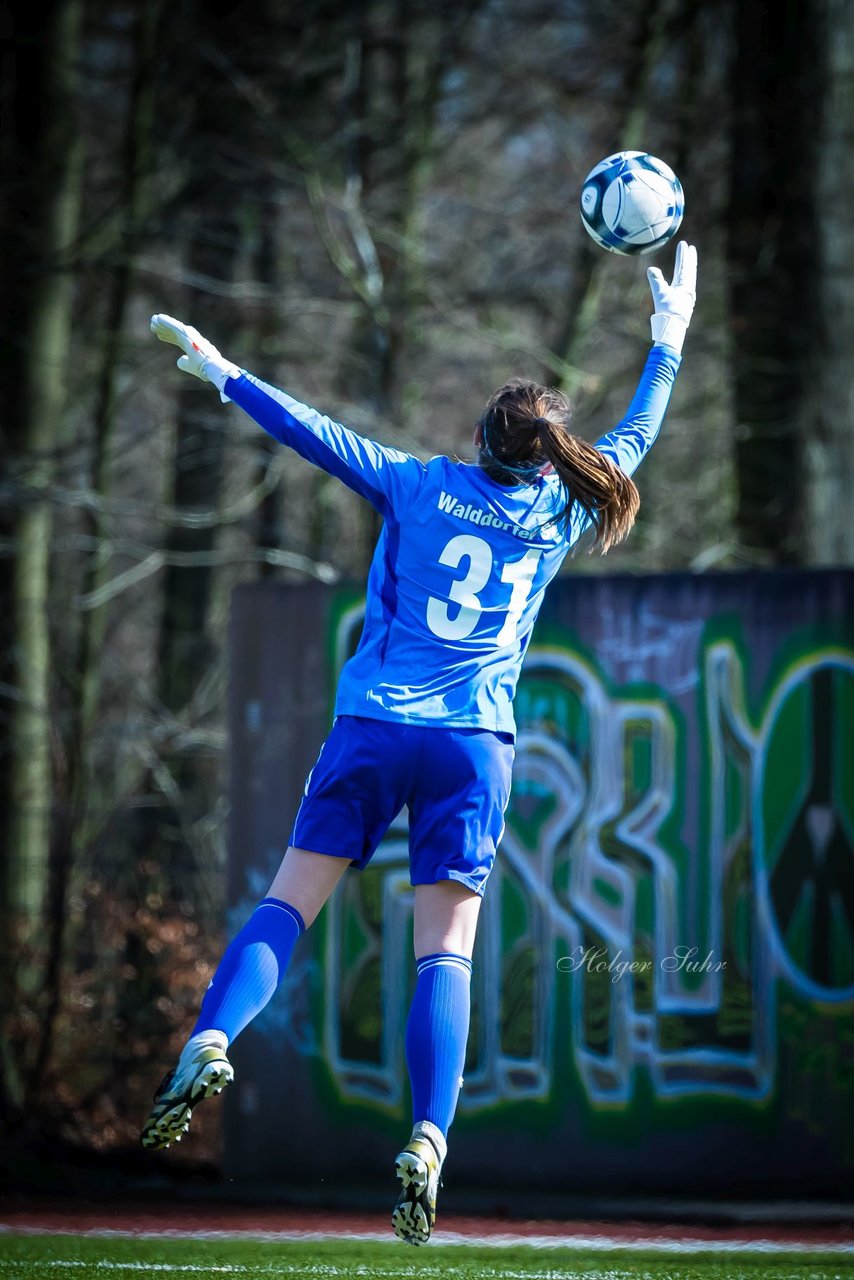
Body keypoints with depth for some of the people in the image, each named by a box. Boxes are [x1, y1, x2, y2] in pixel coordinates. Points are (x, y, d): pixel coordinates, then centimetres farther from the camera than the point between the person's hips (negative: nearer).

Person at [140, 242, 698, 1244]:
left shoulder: (421, 485, 5)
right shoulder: (560, 511, 10)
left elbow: (313, 433, 6)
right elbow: (633, 441, 25)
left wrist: (221, 371, 15)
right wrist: (668, 337, 36)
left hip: (372, 726, -1)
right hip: (475, 744, 1)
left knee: (288, 901, 3)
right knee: (446, 948, -1)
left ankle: (210, 1041, -22)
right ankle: (427, 1142, -16)